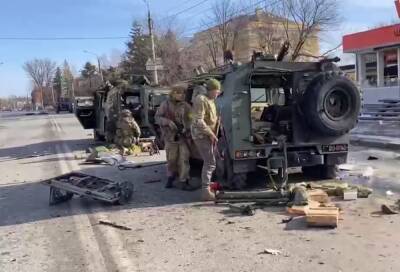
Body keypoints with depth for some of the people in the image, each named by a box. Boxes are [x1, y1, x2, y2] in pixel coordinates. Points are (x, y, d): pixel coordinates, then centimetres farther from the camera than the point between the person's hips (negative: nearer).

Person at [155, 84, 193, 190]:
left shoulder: (186, 106, 5)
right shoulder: (165, 104, 0)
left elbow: (191, 120, 2)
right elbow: (157, 117, -2)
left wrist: (187, 128, -18)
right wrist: (168, 122, -18)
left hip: (184, 136, 1)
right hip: (171, 136, -1)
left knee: (184, 159, -3)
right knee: (171, 159, 7)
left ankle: (183, 181, 4)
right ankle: (171, 177, 31)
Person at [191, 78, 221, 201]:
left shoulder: (211, 101, 14)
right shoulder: (201, 100, -17)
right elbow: (198, 121, -24)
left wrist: (213, 134, 15)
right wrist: (211, 134, -21)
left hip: (210, 136, 10)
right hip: (202, 136, -10)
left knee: (208, 162, 19)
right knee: (210, 163, -13)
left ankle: (207, 187, 32)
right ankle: (206, 191, -12)